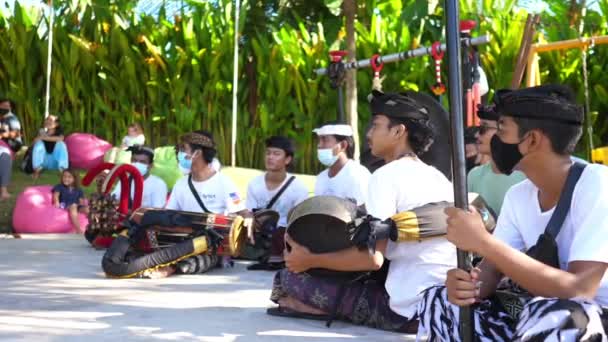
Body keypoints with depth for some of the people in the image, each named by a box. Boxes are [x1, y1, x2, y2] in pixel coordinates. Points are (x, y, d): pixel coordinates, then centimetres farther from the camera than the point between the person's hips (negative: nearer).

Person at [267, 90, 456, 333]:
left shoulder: (387, 175, -9)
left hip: (407, 308, -8)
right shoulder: (438, 177, 14)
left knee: (290, 277, -1)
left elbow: (372, 258, -18)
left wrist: (310, 260, -4)